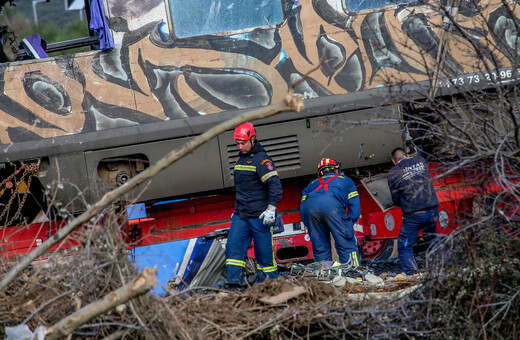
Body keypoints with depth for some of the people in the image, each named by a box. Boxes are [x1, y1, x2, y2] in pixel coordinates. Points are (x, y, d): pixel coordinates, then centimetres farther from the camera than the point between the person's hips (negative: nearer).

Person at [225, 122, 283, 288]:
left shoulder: (261, 159, -10)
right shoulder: (241, 159, 16)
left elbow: (275, 184, -18)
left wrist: (271, 209, -26)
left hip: (259, 216, -7)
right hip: (241, 215, 7)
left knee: (264, 252, -1)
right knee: (233, 246, -5)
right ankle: (234, 281, -8)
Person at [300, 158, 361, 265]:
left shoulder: (312, 184, 40)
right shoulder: (345, 180, 36)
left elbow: (302, 209, 28)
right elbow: (354, 205, 22)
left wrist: (309, 227, 26)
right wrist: (349, 226, 19)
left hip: (309, 207, 3)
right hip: (332, 205, -3)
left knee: (320, 249, 10)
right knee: (347, 246, -2)